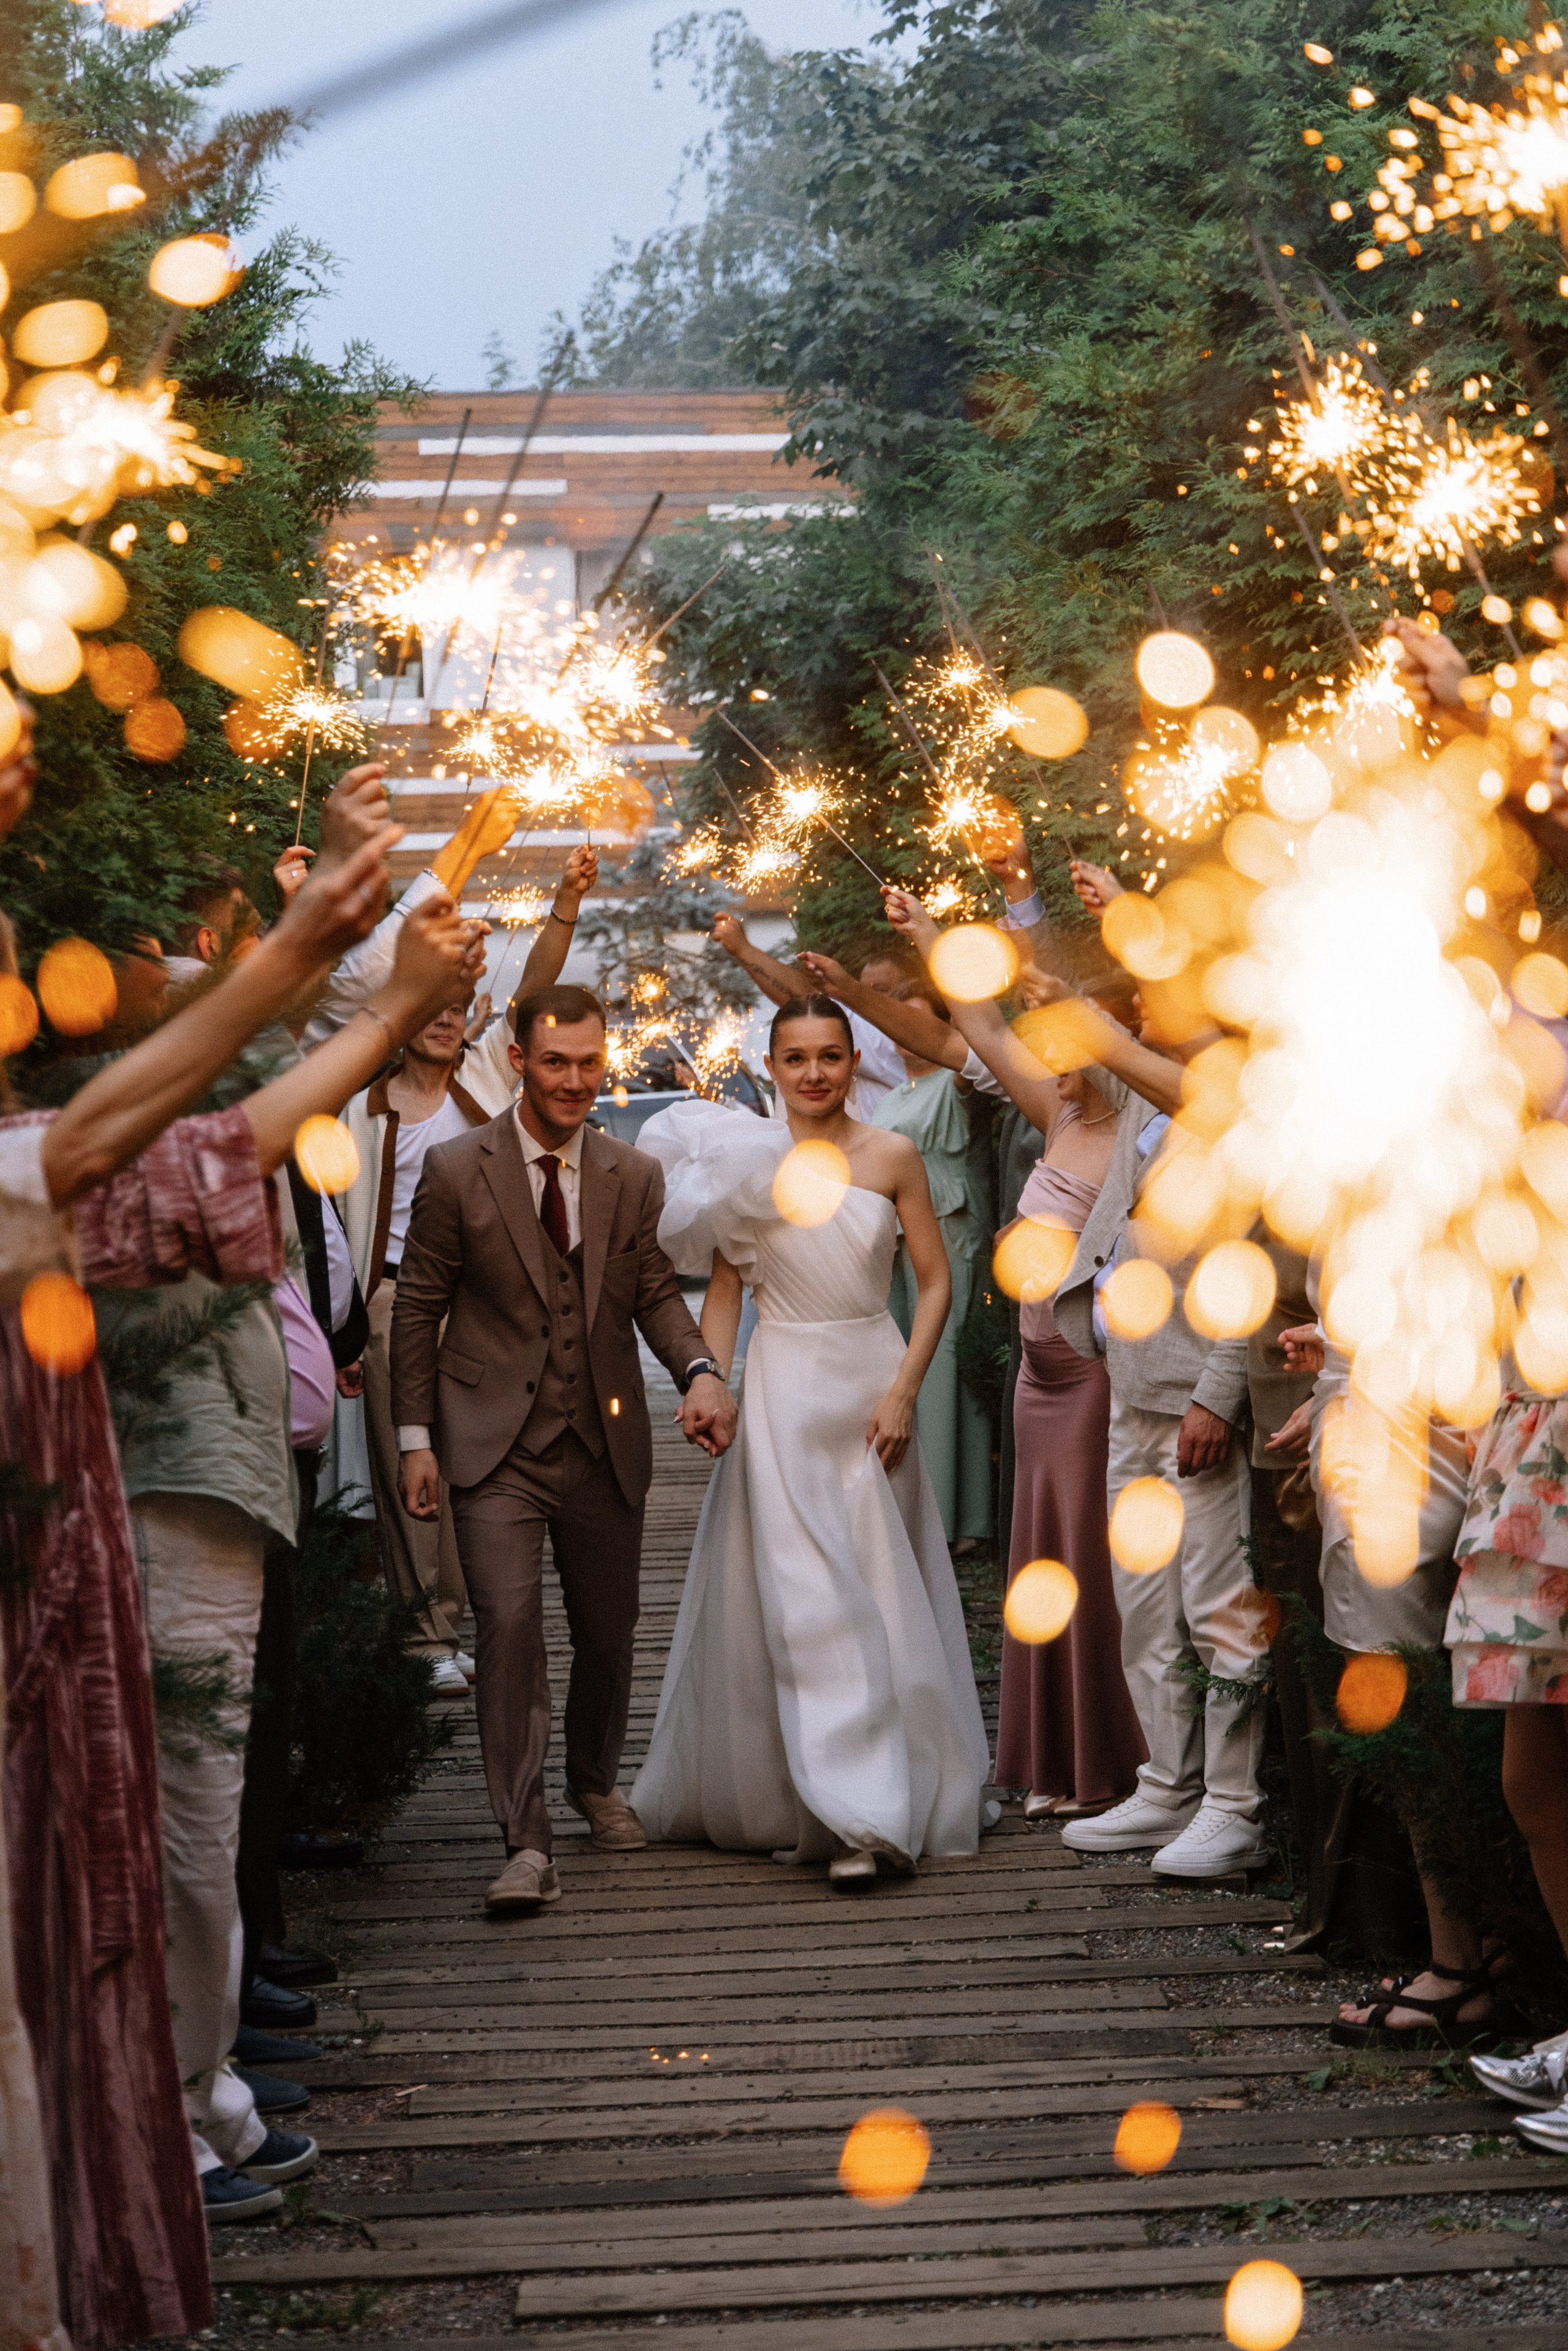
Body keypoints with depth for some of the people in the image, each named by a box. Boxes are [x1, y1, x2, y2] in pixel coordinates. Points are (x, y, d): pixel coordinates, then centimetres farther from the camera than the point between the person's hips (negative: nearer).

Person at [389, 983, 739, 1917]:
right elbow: (418, 1308, 1)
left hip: (605, 1445, 3)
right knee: (509, 1623, -16)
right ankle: (527, 1841, -12)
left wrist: (701, 1371, -17)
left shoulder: (636, 1177, 4)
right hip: (495, 1443, -3)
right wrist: (417, 1437, -2)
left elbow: (657, 1294, 4)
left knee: (610, 1630, 14)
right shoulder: (457, 1171, -4)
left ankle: (597, 1784, 41)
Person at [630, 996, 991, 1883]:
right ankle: (853, 1816, -2)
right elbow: (723, 1288, 4)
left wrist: (903, 1390, -7)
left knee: (879, 1591, 4)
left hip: (873, 1384, 0)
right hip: (783, 1387, 0)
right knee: (799, 1595, -5)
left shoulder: (892, 1158, 0)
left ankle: (890, 1800, 14)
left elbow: (937, 1281, 2)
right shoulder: (745, 1159, 1)